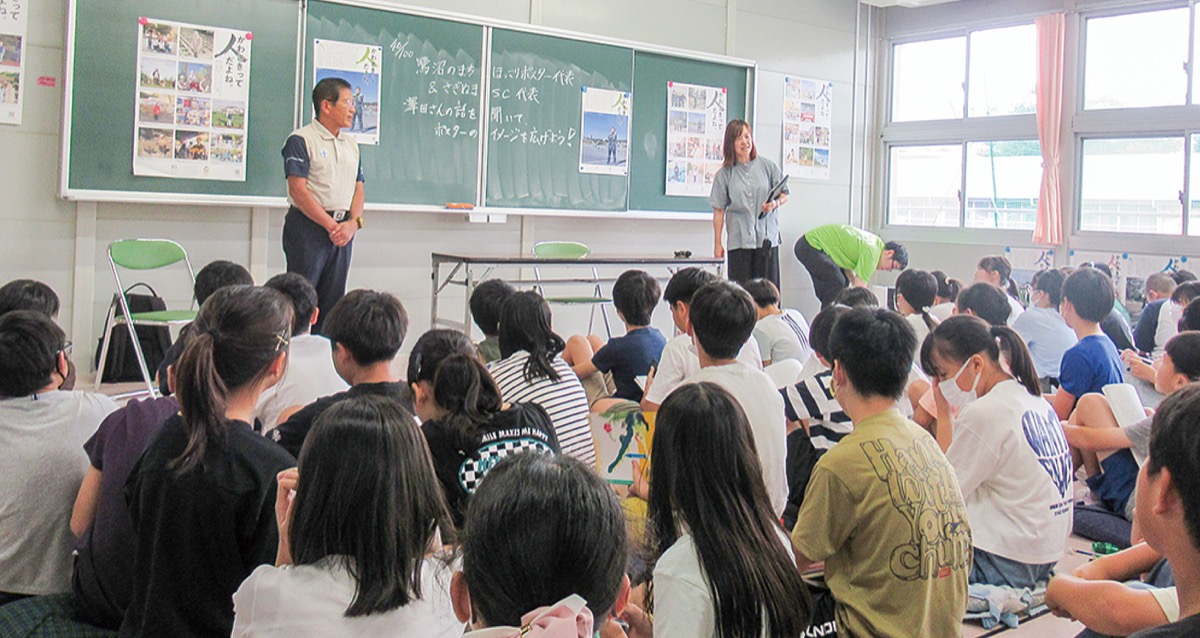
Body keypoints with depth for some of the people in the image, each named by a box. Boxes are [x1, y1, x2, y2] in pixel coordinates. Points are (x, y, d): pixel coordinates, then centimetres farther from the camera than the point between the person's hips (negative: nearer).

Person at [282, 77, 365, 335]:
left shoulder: (351, 145, 17)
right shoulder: (301, 139, -5)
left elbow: (358, 188, 15)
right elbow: (298, 190, -12)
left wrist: (353, 223, -4)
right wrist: (331, 225, -16)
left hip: (343, 230, 7)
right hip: (308, 226, -7)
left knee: (332, 300, 8)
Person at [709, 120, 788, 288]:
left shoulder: (767, 166, 7)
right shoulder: (725, 174, 6)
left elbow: (784, 195, 11)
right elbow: (719, 210, 6)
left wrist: (775, 204, -13)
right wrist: (717, 244, 3)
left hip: (767, 238, 0)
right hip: (739, 240, 0)